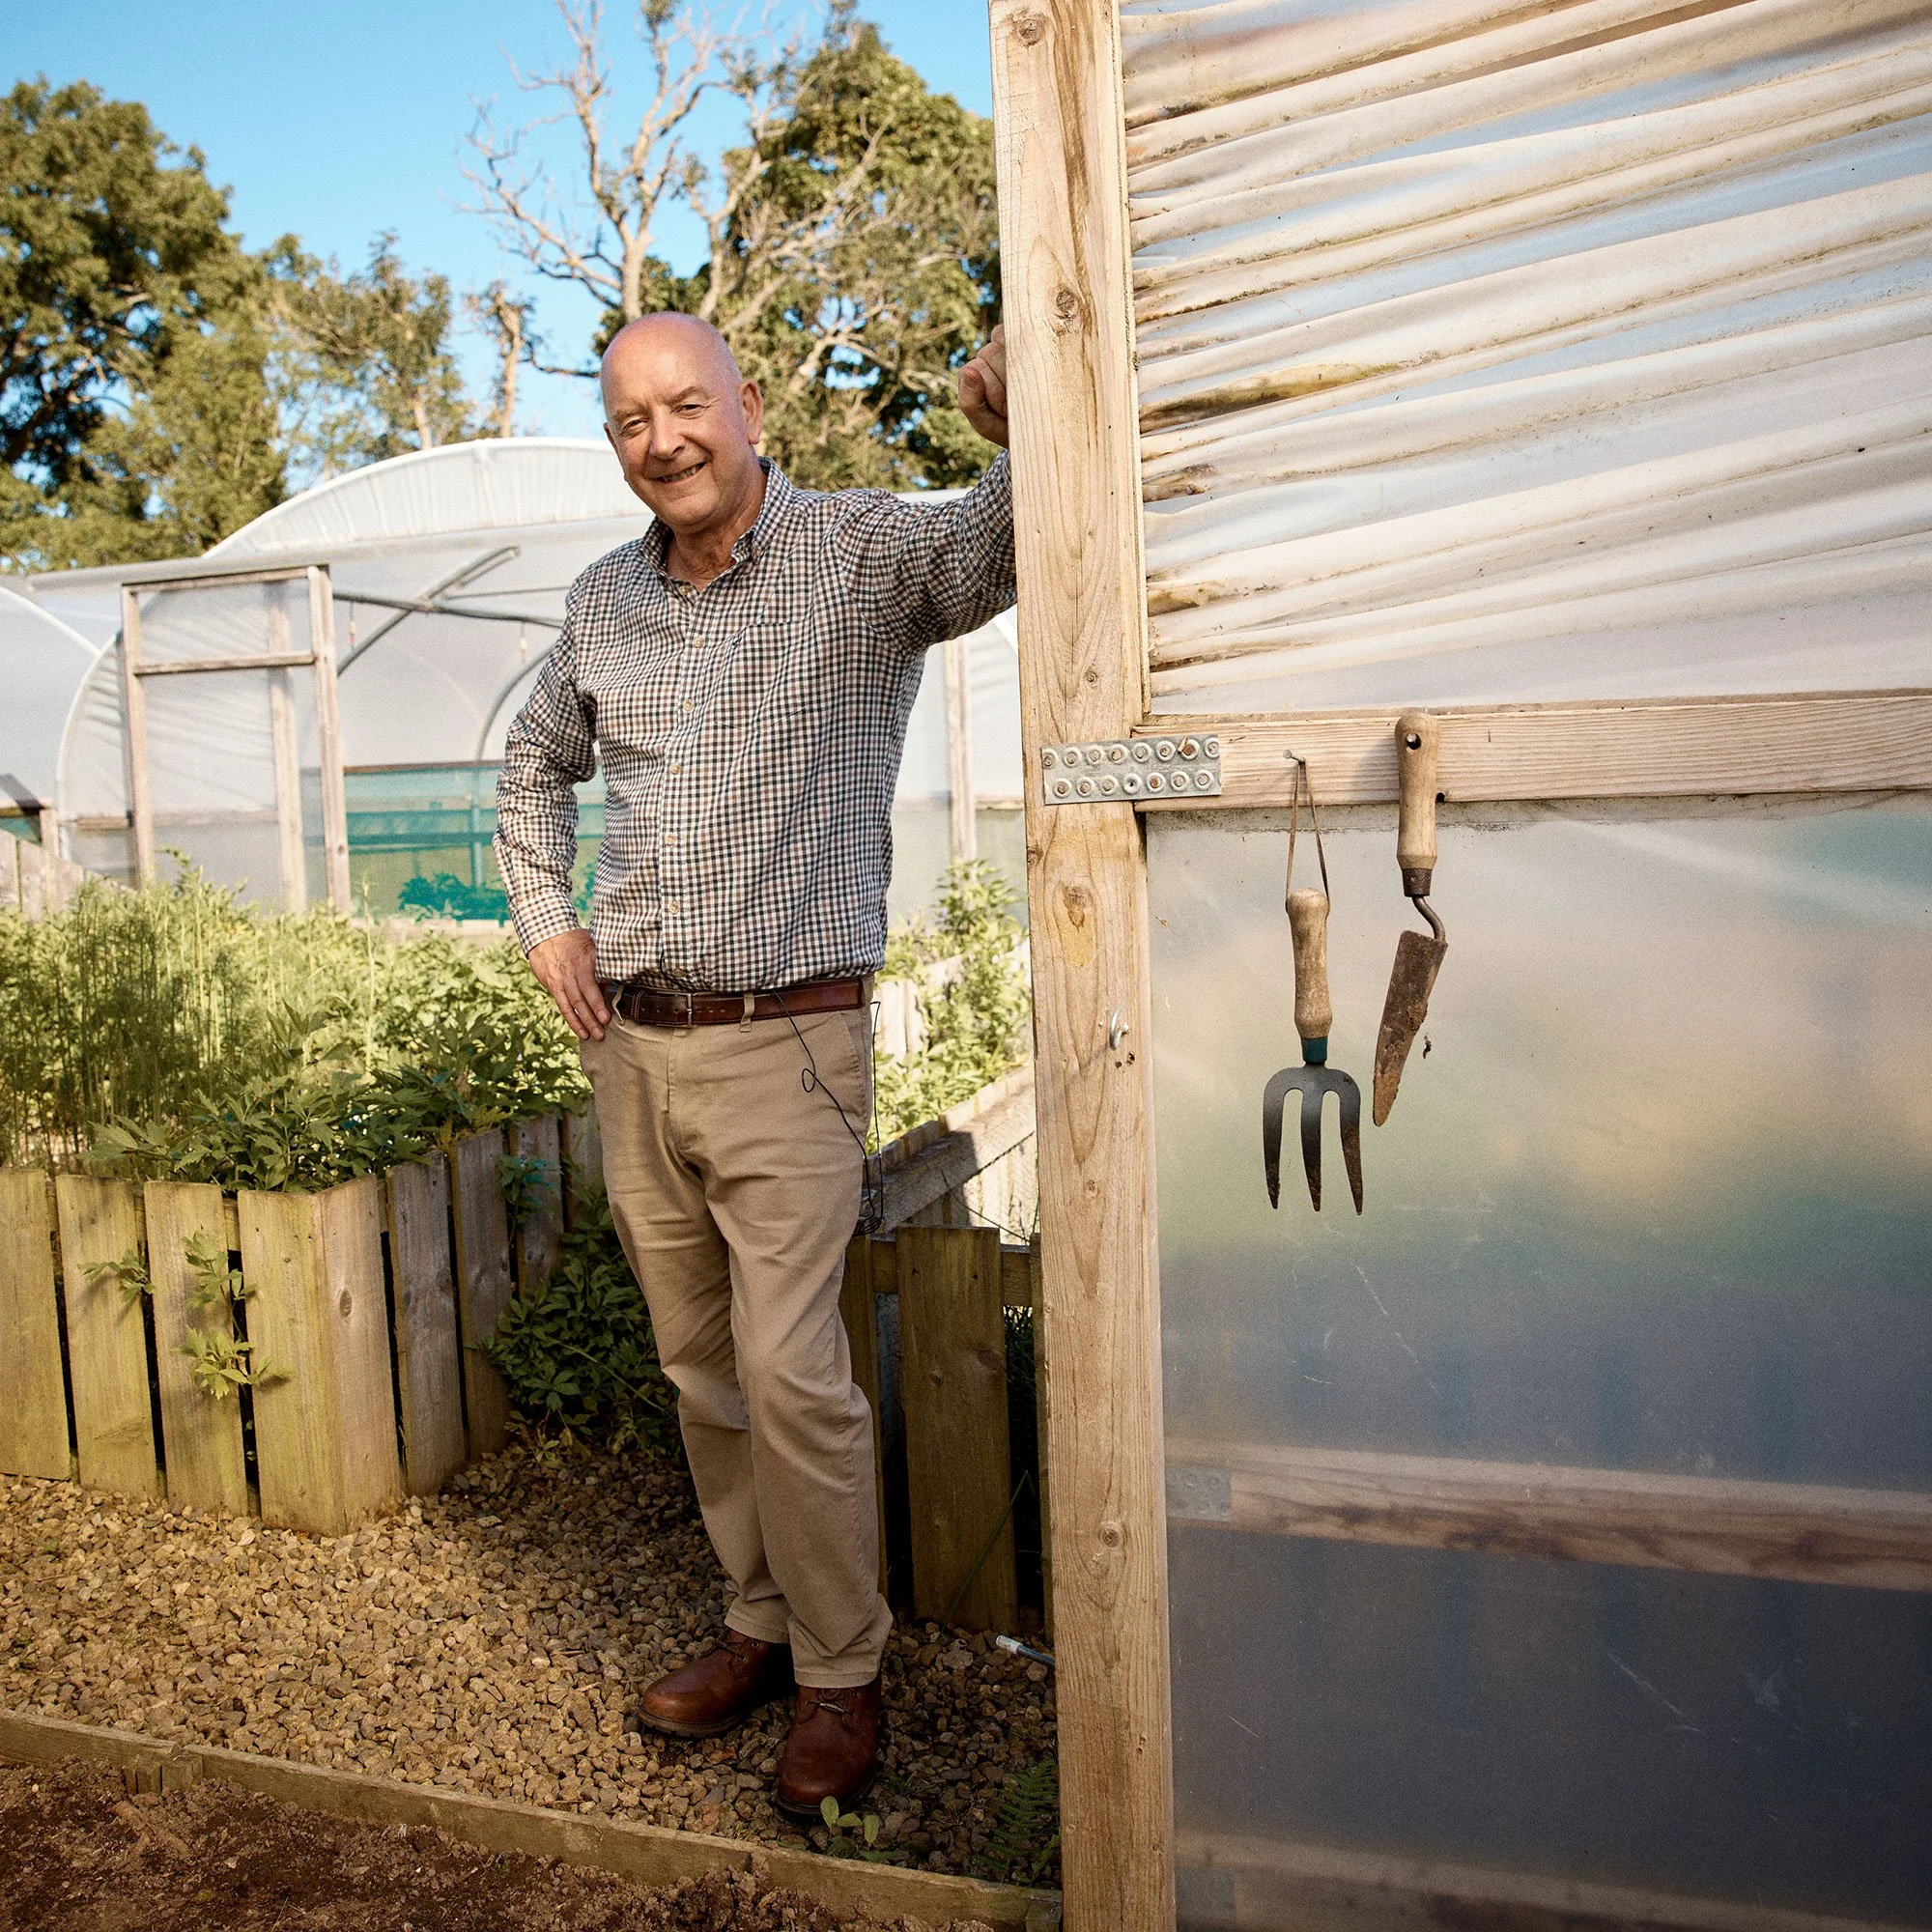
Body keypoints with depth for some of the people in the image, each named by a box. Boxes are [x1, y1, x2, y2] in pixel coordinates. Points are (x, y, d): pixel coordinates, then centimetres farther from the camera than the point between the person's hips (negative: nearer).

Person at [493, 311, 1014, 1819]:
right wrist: (545, 917, 13)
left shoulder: (865, 552, -7)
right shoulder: (605, 601, 9)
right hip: (632, 1046, 6)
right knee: (702, 1369, 14)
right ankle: (765, 1623, 32)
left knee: (790, 1373, -8)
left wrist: (1026, 437, -50)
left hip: (788, 1044, -5)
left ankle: (843, 1669, 14)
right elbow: (537, 759, 26)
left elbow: (995, 549, -29)